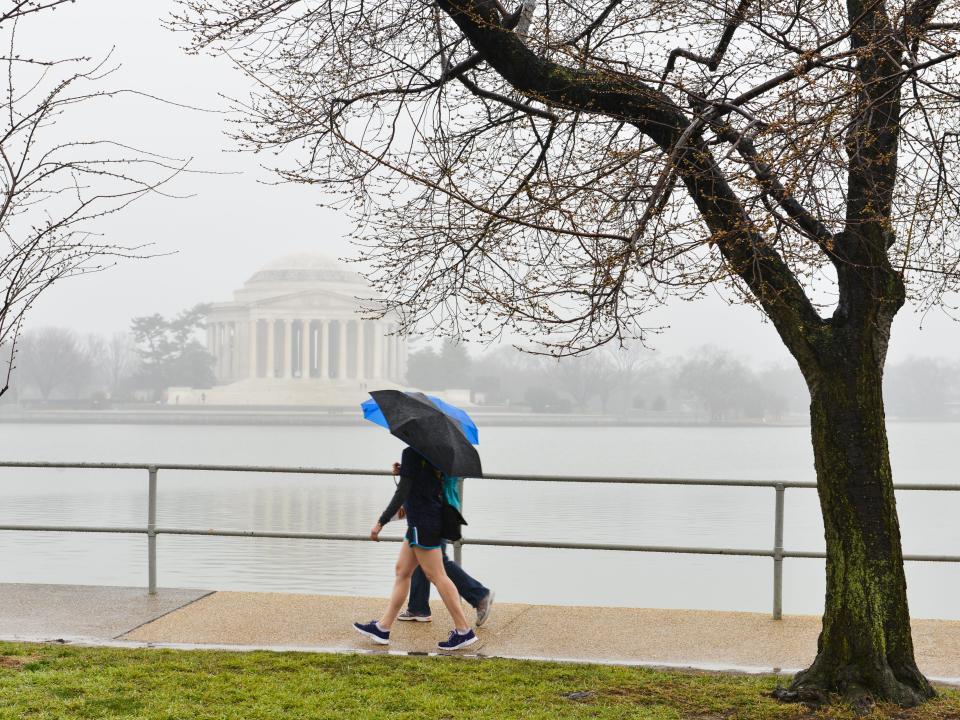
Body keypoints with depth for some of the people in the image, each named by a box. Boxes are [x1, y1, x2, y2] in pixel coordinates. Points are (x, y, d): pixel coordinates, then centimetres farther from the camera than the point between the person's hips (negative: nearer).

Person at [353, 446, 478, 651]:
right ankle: (383, 628, 19)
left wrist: (381, 522, -15)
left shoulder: (411, 453, -15)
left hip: (422, 522, -10)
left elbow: (402, 493, -18)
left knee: (436, 576, -6)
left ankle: (464, 631, -3)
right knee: (402, 571, 14)